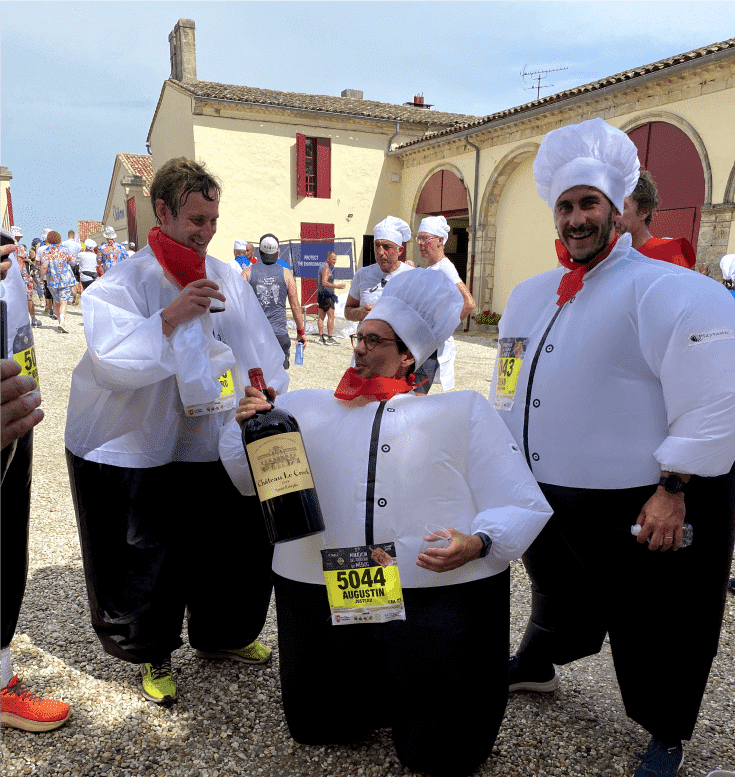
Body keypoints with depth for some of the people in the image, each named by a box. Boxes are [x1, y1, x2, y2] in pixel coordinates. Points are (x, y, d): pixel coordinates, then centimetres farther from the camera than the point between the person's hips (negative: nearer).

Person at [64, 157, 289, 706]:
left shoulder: (228, 279, 3)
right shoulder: (123, 283, -10)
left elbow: (261, 354, 6)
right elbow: (112, 363, -22)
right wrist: (170, 317, -30)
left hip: (217, 447, 4)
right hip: (137, 456, -4)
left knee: (245, 543, 14)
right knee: (148, 563, 9)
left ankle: (221, 635, 42)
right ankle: (152, 656, 38)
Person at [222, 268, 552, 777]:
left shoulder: (464, 412, 5)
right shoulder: (307, 407, 12)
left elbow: (522, 506, 0)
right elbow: (252, 479, 14)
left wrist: (479, 543, -20)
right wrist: (247, 426, -6)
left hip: (445, 592, -2)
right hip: (324, 595, 3)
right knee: (315, 728, 12)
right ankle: (374, 682, 39)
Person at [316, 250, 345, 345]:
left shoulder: (321, 266, 17)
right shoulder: (326, 269, -16)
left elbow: (318, 280, 26)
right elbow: (324, 283, -27)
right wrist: (336, 286, -32)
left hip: (321, 294, 10)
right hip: (327, 295, -10)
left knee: (321, 316, 8)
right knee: (331, 316, -10)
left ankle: (321, 337, 9)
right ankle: (329, 339, -13)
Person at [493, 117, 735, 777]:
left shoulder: (668, 292, -14)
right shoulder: (532, 295, 9)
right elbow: (511, 389, 17)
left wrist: (673, 491, -20)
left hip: (637, 504, -5)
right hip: (540, 493, 6)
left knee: (653, 628, 12)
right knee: (559, 597, 27)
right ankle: (533, 665, 53)